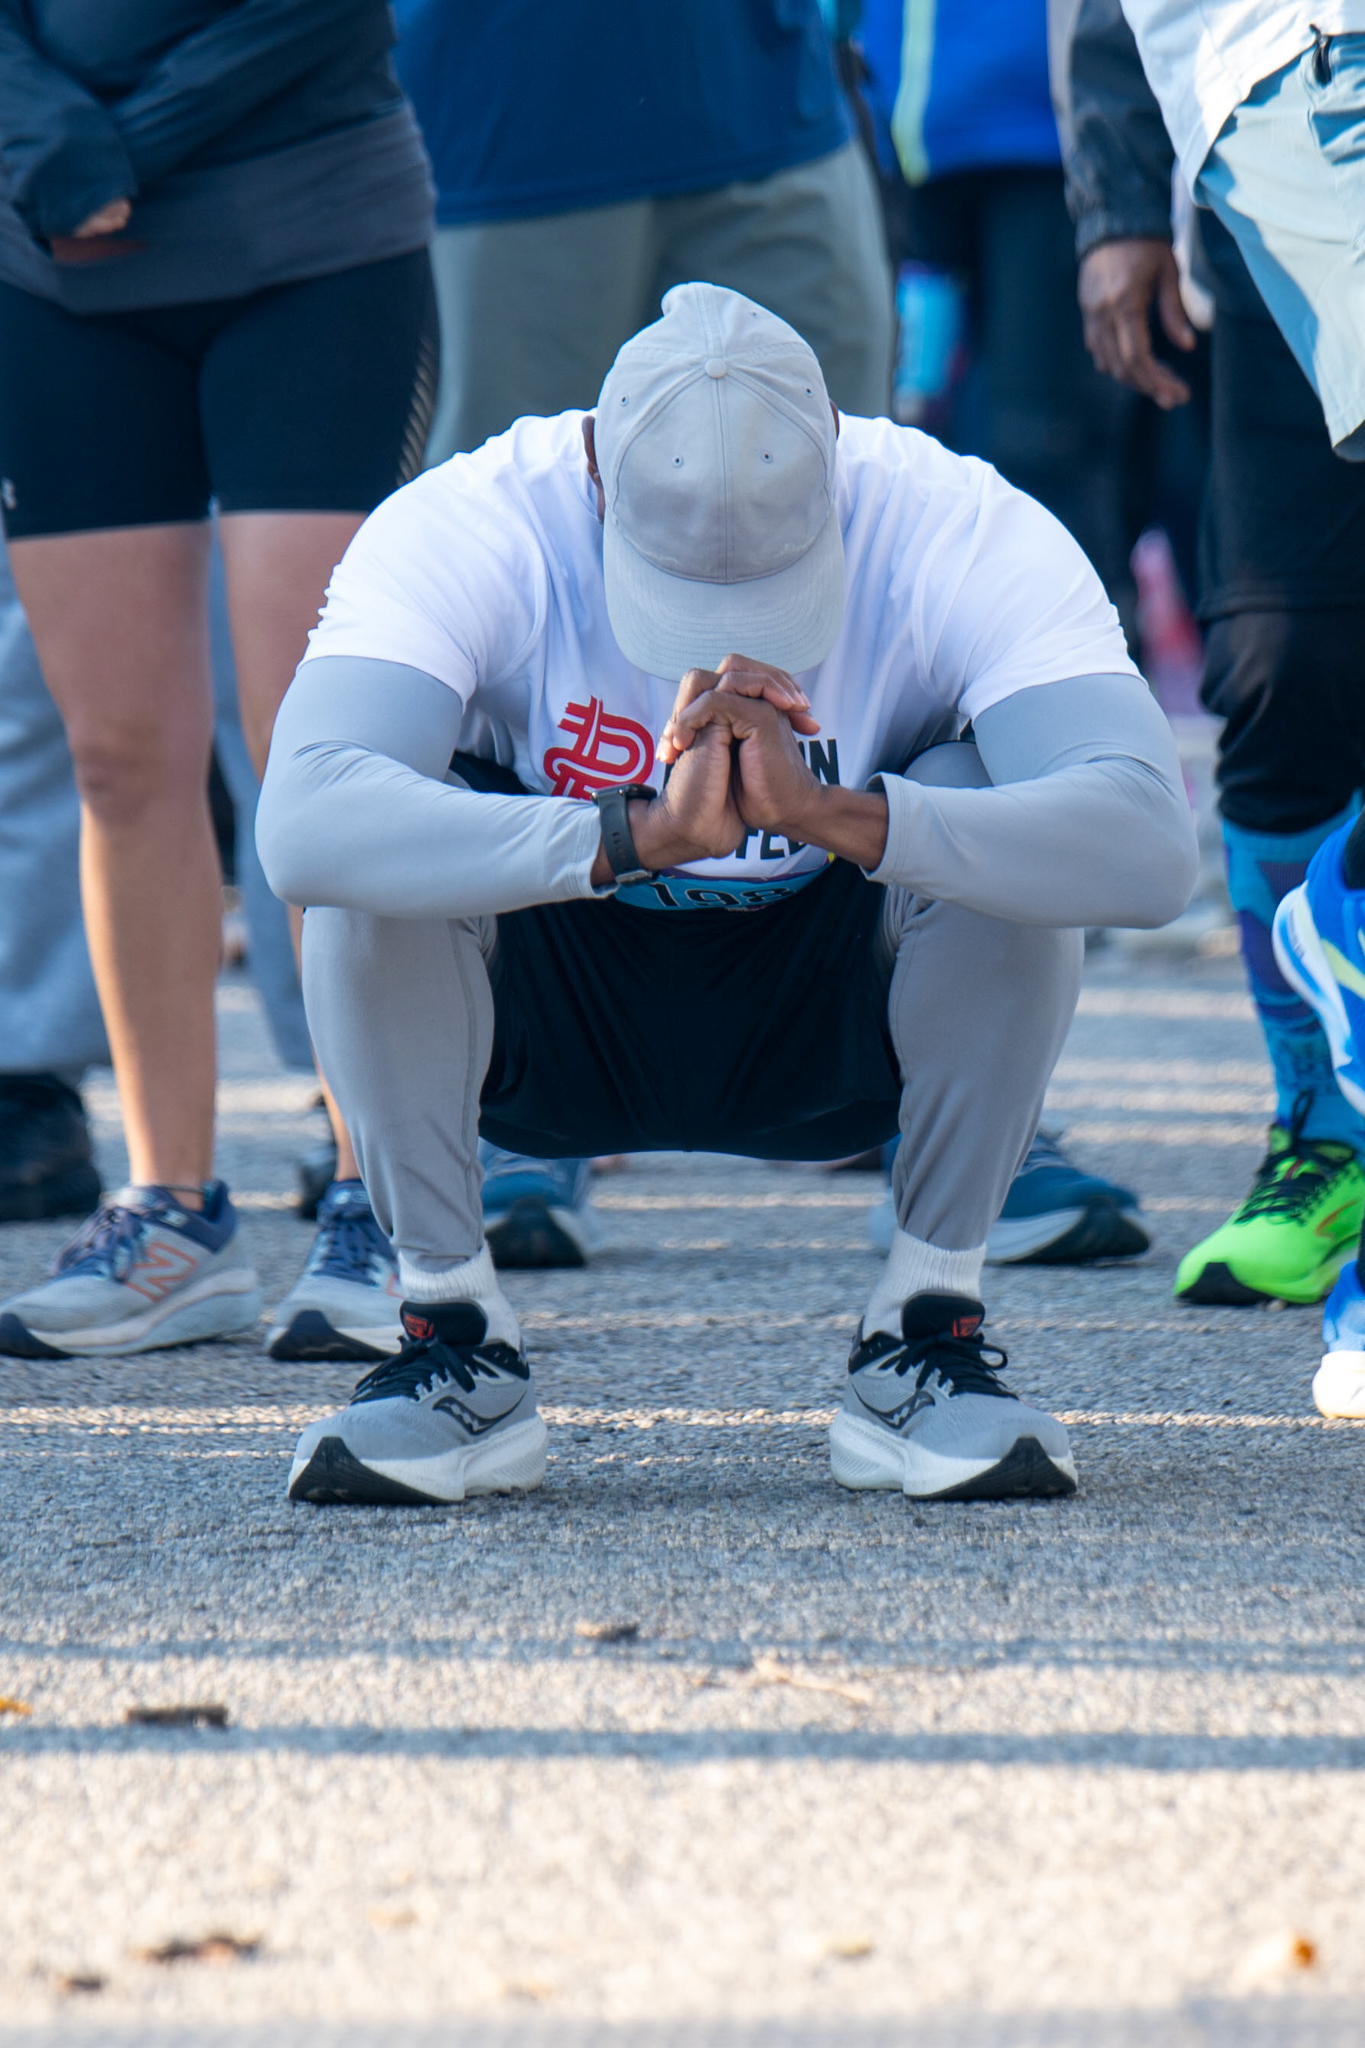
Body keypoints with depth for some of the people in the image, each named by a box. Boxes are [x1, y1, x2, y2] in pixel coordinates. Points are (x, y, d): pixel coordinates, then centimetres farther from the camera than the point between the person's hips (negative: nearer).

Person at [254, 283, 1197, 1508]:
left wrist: (832, 814, -51)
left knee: (988, 824, -29)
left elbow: (1149, 850, -39)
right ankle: (456, 1343, -14)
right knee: (389, 840, -30)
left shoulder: (963, 537, -25)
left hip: (842, 1038, 0)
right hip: (546, 1029, 0)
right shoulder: (466, 532, -26)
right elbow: (302, 825, -43)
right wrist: (636, 837, -53)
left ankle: (928, 1339, -14)